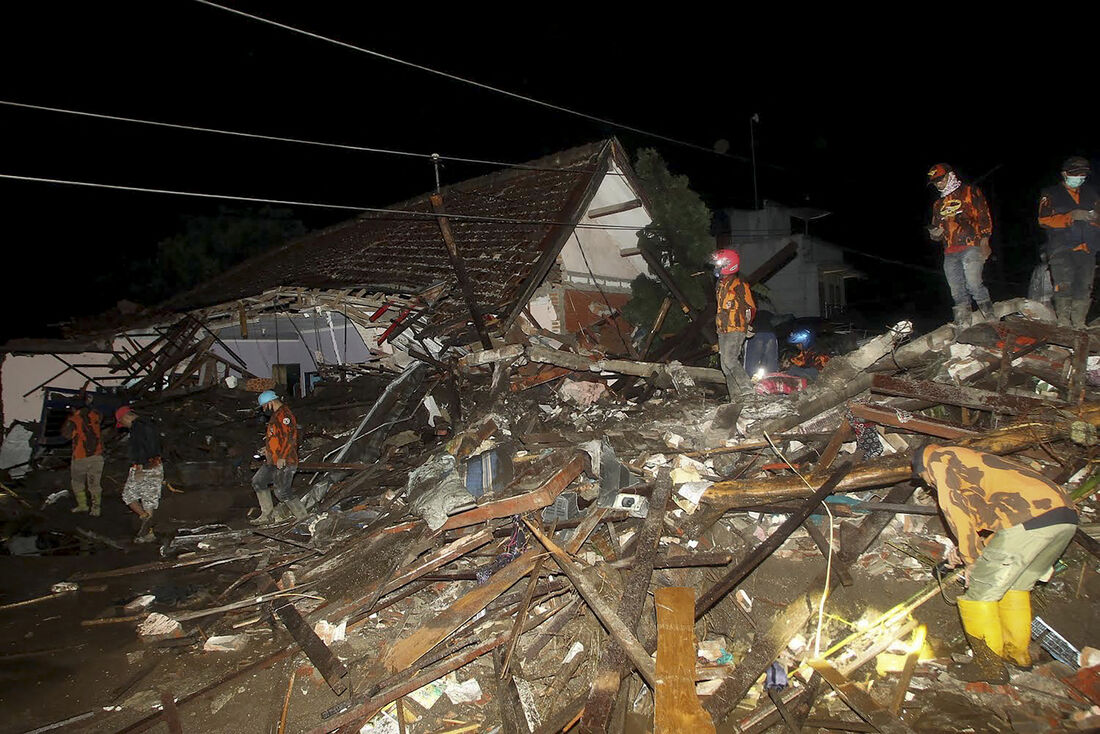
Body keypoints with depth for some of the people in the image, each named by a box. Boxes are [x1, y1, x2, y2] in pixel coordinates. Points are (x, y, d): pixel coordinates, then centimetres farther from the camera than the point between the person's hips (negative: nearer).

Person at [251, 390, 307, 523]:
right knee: (258, 482, 19)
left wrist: (282, 457, -27)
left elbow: (290, 437, -26)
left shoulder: (284, 415, -17)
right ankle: (266, 515, 25)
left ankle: (304, 518, -4)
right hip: (272, 462, 11)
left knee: (283, 493, -13)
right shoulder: (275, 416, 18)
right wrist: (268, 449, 20)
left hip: (284, 463, -11)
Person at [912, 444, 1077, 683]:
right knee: (1016, 585, 26)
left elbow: (956, 510, -2)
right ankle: (1018, 652, 37)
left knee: (980, 592, 3)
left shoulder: (940, 458, 10)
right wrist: (969, 553, 32)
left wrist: (972, 559, 6)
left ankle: (991, 666, 11)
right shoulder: (972, 462, 35)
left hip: (1030, 521, -9)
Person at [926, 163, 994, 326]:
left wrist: (984, 241, -9)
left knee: (973, 284, -22)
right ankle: (962, 327, 4)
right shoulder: (938, 204, 26)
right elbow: (936, 227, 33)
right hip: (950, 253, 6)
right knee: (957, 293, 2)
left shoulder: (970, 192, 10)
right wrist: (935, 234, 7)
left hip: (971, 247, -6)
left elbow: (984, 216, 2)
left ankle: (991, 319, -13)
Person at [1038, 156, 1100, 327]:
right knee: (1064, 285, -15)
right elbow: (1044, 220, -5)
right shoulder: (1051, 194, 8)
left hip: (1086, 248, 4)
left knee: (1084, 287, -1)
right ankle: (1063, 322, -9)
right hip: (1061, 249, -4)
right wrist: (1071, 216, -15)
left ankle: (1079, 324, 5)